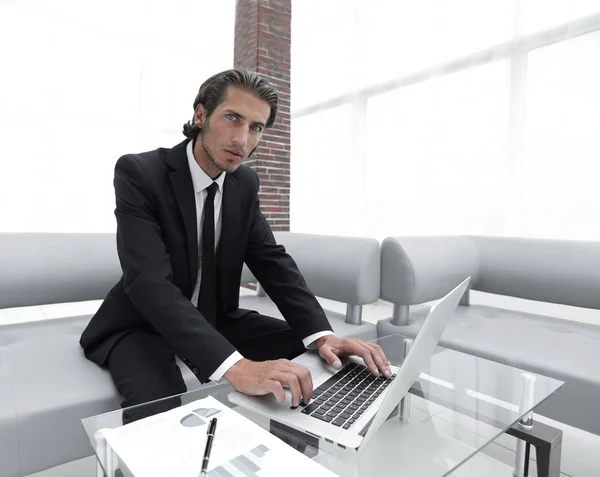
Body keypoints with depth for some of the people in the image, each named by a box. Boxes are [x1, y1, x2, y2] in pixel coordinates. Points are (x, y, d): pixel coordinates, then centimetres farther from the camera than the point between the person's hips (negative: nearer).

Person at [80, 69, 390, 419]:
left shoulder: (246, 184, -1)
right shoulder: (139, 173, -20)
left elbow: (273, 262, -7)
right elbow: (151, 283, -33)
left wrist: (322, 334, -24)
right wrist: (235, 366, -46)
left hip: (216, 321, 6)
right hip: (144, 326, -5)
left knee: (313, 354, -9)